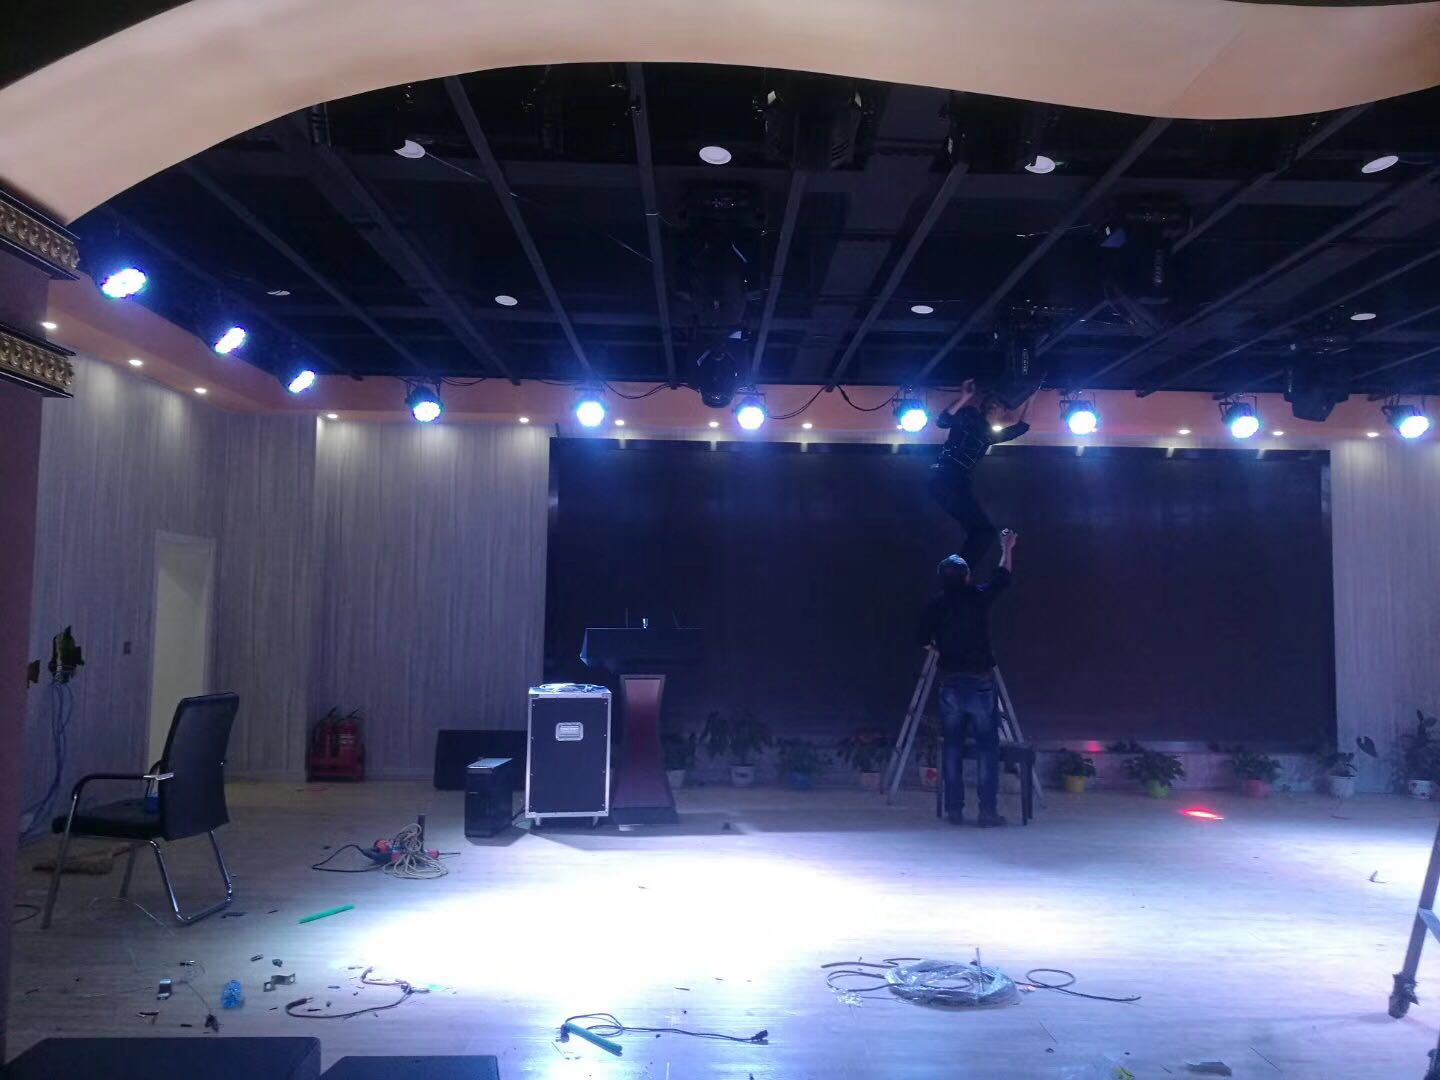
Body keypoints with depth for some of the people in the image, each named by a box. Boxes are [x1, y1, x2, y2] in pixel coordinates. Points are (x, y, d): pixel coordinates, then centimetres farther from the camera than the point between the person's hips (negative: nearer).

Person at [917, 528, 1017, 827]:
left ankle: (954, 809, 9)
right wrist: (1007, 550, 30)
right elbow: (1003, 578, 14)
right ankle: (987, 810, -2)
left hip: (950, 684, 2)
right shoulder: (979, 597, -4)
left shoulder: (936, 604, -1)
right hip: (981, 682, -2)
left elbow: (925, 639, 1)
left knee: (953, 745, 9)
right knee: (987, 746, 2)